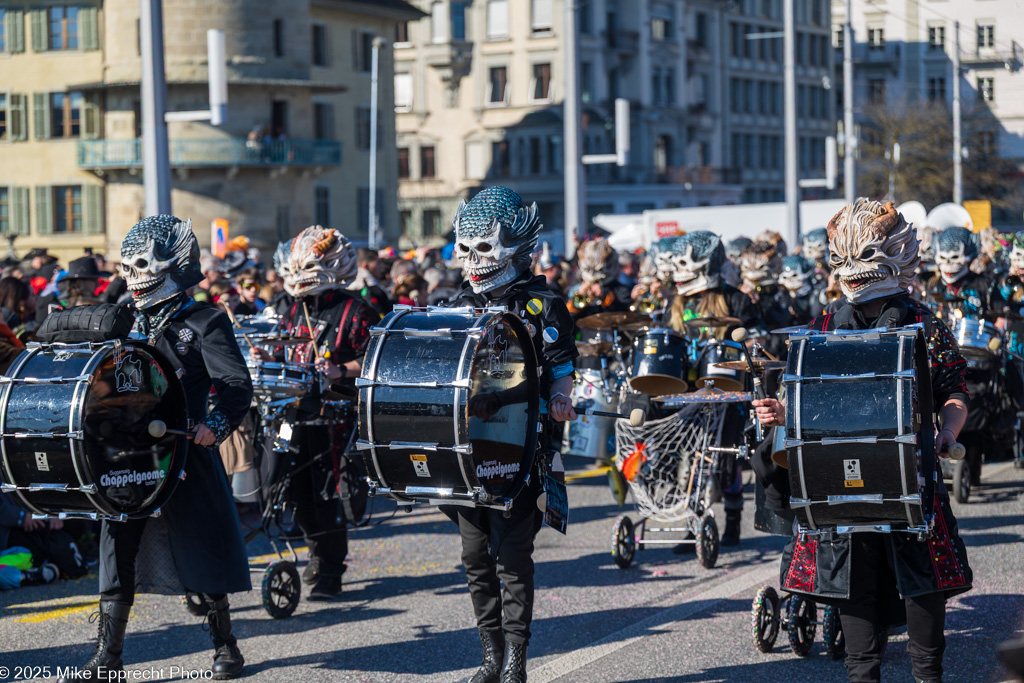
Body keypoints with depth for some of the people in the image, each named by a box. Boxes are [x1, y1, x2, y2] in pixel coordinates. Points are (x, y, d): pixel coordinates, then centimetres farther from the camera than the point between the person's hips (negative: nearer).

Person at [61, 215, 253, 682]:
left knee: (202, 552, 4)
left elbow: (237, 387, -12)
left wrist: (215, 424, -28)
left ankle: (224, 645, 20)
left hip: (184, 455, -5)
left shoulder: (204, 323, -4)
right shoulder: (130, 323, 15)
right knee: (116, 551, 1)